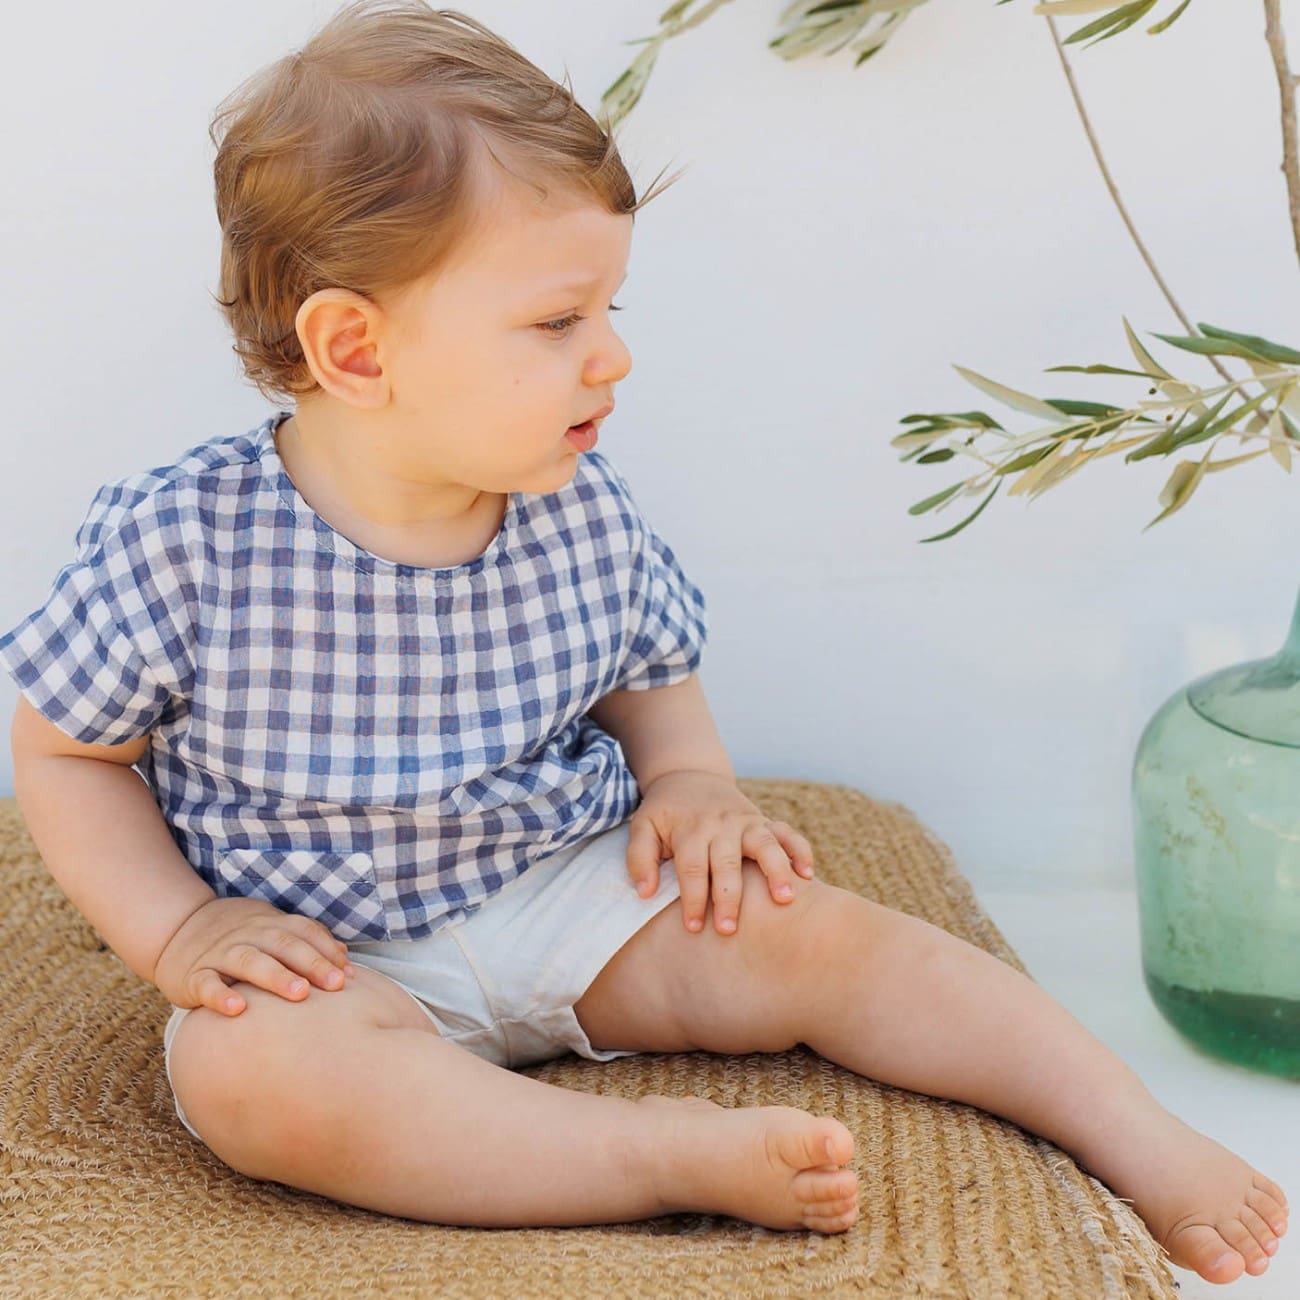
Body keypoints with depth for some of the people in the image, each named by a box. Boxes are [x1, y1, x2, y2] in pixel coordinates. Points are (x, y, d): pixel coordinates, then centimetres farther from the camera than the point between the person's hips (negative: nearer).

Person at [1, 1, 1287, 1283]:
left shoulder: (583, 515, -6)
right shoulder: (181, 540, -18)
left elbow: (651, 679, 13)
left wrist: (688, 778, -8)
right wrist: (178, 931, -15)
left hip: (573, 892, 3)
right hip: (329, 960, -3)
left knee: (822, 937, -14)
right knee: (247, 1067, -35)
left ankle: (1134, 1132, -2)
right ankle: (684, 1155, -36)